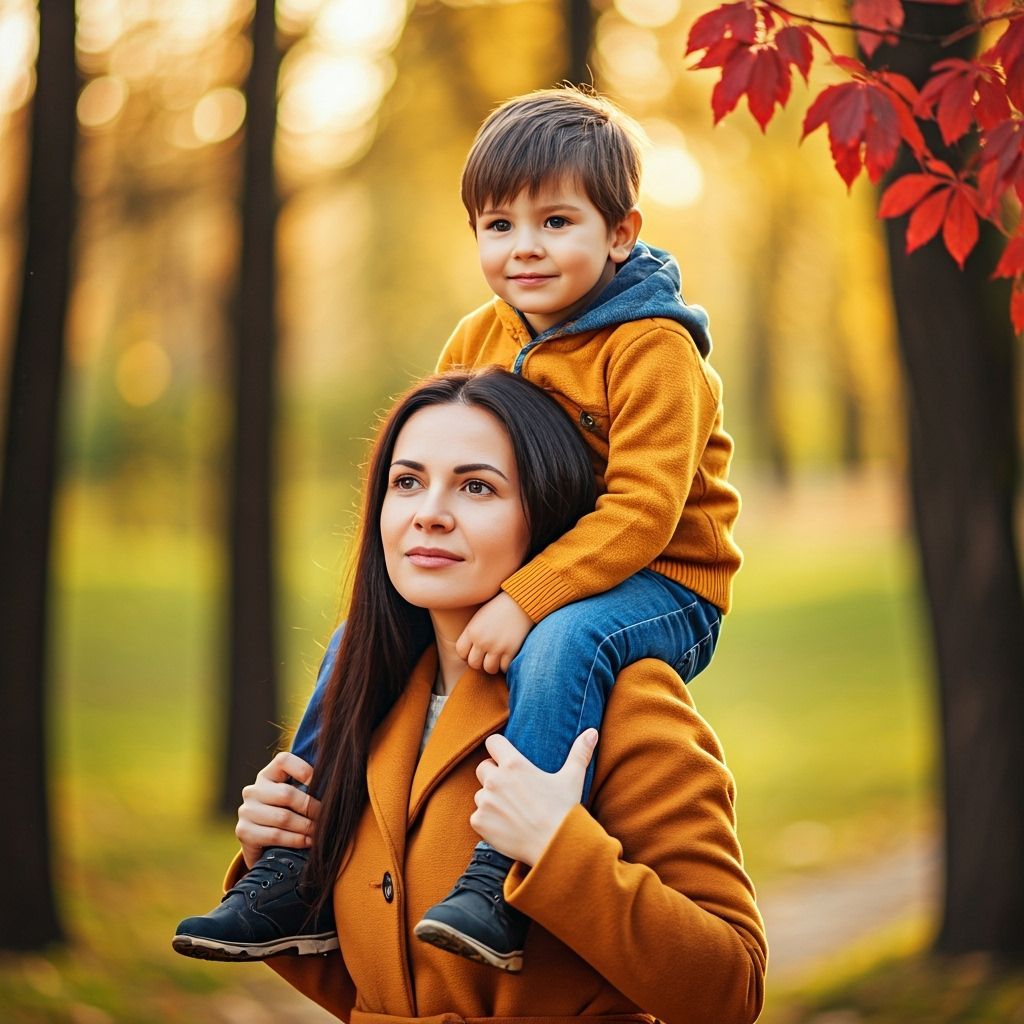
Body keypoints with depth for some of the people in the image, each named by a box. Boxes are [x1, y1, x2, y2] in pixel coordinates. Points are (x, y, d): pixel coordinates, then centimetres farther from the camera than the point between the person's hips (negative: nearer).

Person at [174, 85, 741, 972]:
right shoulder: (478, 342, 6)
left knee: (561, 643, -38)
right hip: (517, 582, 8)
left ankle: (501, 888, -41)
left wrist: (526, 601, -34)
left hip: (660, 591, -8)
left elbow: (643, 509, -26)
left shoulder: (651, 349, -17)